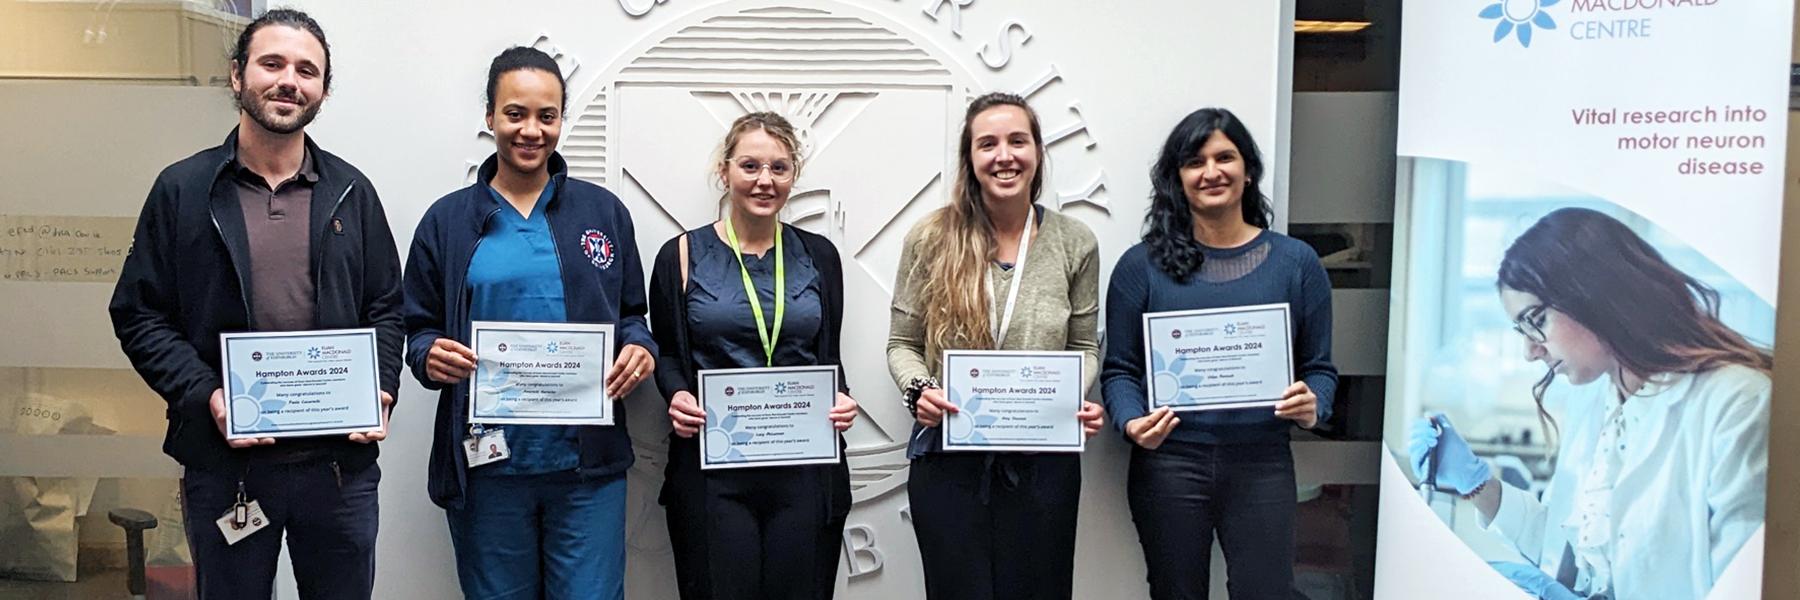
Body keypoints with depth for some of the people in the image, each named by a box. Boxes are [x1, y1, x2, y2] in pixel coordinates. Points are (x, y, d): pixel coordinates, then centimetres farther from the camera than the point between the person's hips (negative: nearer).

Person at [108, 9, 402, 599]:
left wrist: (382, 390, -5)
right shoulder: (181, 189, 1)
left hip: (341, 460, 2)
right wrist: (206, 396, -12)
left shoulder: (352, 191, 7)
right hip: (225, 463, -1)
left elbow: (386, 307, 11)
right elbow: (139, 315, 1)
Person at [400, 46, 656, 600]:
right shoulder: (447, 220, 6)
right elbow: (418, 328, 9)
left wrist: (640, 349, -9)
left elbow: (632, 315, 13)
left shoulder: (604, 211, 7)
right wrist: (430, 355, -13)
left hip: (588, 461, 0)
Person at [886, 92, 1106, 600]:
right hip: (949, 459, -1)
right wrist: (918, 390, -15)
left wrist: (1078, 397, -10)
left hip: (1043, 462, 1)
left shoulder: (1075, 243, 1)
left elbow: (1084, 348, 10)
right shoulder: (931, 239, -2)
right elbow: (902, 344, 4)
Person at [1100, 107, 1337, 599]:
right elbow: (1120, 369, 2)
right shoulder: (1143, 265, 1)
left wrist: (1312, 406, -12)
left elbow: (1319, 367, 9)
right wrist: (1131, 422, -16)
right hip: (1168, 465, 0)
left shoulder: (1297, 263, 6)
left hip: (1262, 466, 1)